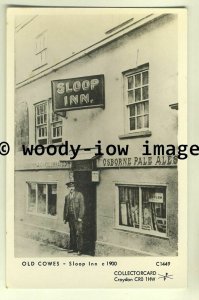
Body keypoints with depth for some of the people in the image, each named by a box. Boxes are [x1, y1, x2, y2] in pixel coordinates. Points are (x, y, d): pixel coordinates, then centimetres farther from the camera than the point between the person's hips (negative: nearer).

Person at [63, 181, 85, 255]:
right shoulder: (67, 197, 14)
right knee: (72, 233, 10)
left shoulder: (79, 195, -1)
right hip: (70, 217, 5)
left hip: (77, 217, -5)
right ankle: (72, 248, 18)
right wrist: (65, 218, 14)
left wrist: (80, 217, -13)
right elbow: (65, 208, 18)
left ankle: (80, 249, -1)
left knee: (78, 234, -6)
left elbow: (82, 206, -6)